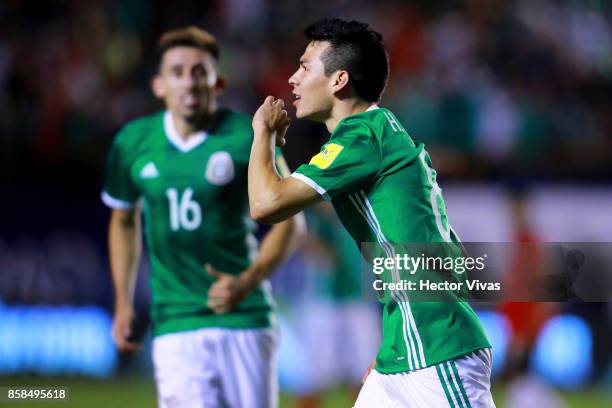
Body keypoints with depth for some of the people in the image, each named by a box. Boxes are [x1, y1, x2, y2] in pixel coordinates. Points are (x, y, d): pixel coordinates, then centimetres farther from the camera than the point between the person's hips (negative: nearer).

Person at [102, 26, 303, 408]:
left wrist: (248, 282, -13)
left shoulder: (248, 137, -5)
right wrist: (123, 301, 16)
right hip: (175, 326, 1)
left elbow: (288, 219, 2)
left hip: (245, 317, -1)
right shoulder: (133, 142, 4)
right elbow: (124, 219, 22)